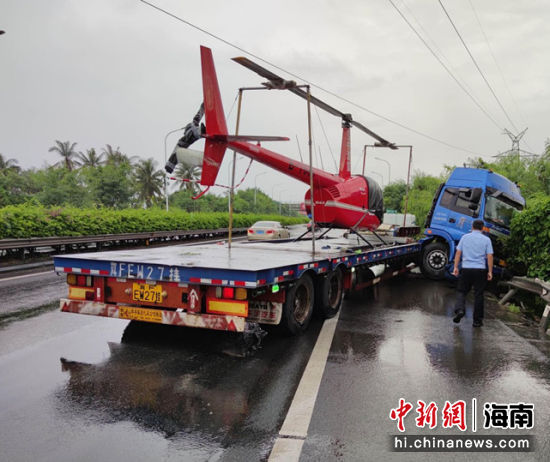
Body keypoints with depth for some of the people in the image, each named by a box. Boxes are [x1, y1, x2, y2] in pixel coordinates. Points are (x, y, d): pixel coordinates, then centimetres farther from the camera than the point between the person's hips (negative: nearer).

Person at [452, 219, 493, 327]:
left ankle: (459, 309, -13)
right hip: (480, 270, 0)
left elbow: (458, 252, 1)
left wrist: (455, 267, 4)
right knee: (478, 294, 6)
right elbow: (489, 256, -4)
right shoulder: (486, 239, 2)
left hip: (466, 269, 1)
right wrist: (490, 272, -1)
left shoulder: (465, 237, 5)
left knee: (461, 291, 11)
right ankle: (477, 320, 10)